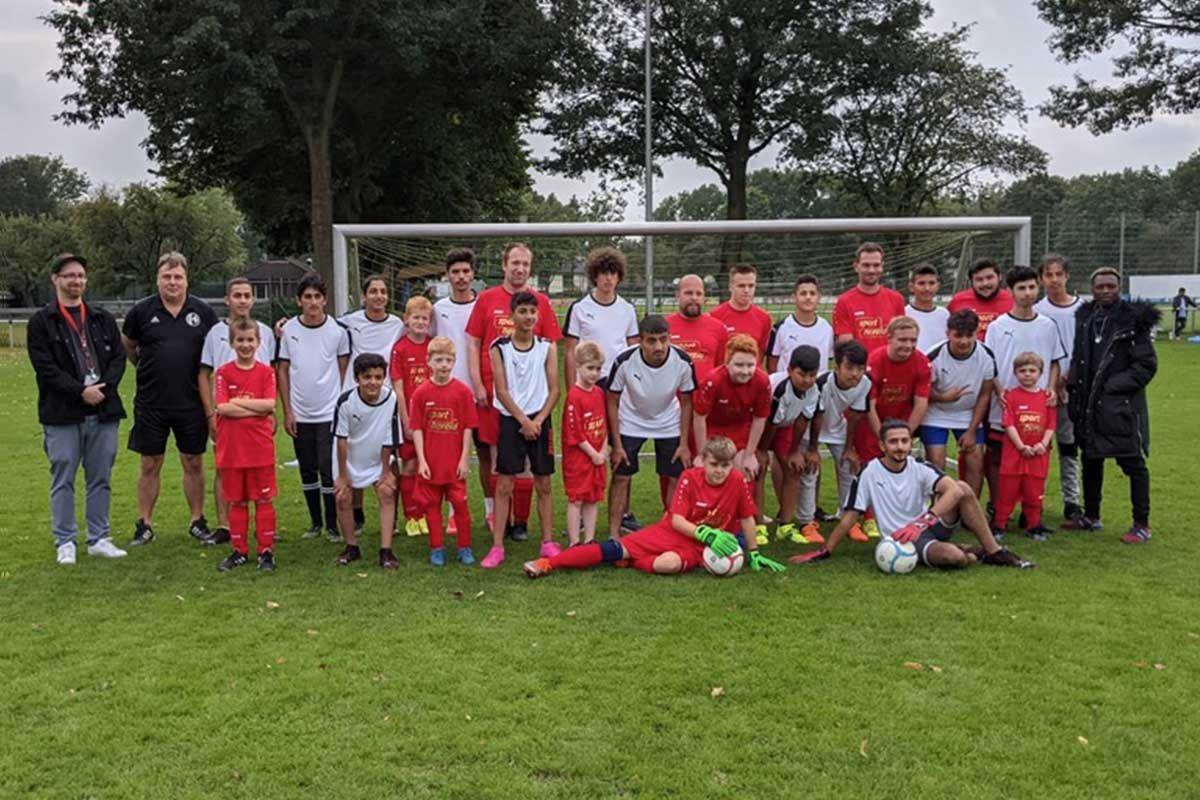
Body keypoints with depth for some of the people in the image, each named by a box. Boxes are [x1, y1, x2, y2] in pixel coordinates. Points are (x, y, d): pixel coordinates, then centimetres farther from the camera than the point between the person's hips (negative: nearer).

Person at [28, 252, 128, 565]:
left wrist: (103, 388, -10)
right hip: (62, 414, -3)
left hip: (103, 410, 3)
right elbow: (45, 367, -7)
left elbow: (119, 357, 7)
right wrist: (80, 391, -15)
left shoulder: (102, 319, 13)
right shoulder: (41, 322, 1)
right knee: (63, 480, 3)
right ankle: (65, 542, 13)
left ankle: (99, 539, 17)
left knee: (100, 479, 8)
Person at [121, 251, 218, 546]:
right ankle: (145, 524, 17)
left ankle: (197, 521, 19)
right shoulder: (142, 311, -2)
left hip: (191, 403, 0)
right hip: (151, 403, 0)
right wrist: (147, 370, 14)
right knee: (149, 465, 7)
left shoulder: (203, 312, 0)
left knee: (193, 463, 8)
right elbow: (127, 346, 14)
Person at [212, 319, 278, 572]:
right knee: (237, 501, 10)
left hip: (261, 447, 0)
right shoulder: (224, 372, 1)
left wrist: (237, 401, -11)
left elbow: (270, 404, -11)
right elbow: (221, 407, -11)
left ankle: (266, 550, 12)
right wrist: (257, 410, -12)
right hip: (232, 448, 1)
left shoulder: (266, 372, 2)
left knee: (264, 500, 4)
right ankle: (239, 551, 20)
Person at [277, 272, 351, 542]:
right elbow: (282, 371, 4)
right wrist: (287, 411, 0)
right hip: (300, 415, 2)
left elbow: (345, 370, 3)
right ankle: (315, 522, 24)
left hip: (330, 413, -2)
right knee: (307, 471, 11)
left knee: (328, 470, -4)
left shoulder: (339, 330, -4)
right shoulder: (288, 330, -1)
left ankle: (332, 524, 8)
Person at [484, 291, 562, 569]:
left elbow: (554, 390, 2)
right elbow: (502, 392, -5)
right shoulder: (500, 348, -1)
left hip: (540, 422, 2)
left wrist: (538, 420, -10)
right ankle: (497, 546, 1)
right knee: (504, 485, -2)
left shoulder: (547, 347, 4)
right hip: (511, 421, -2)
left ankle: (548, 542, 16)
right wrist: (524, 421, -11)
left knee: (544, 484, 6)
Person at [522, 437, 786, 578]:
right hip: (669, 530, 1)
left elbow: (747, 519, 1)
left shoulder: (738, 481, -10)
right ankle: (549, 563, -20)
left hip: (697, 546, -1)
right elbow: (677, 520, -13)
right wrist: (707, 534, -26)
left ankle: (627, 560, -9)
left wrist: (754, 554, 5)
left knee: (670, 563, -38)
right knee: (616, 547, -18)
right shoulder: (689, 478, -8)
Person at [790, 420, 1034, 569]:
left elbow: (953, 491, -22)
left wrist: (922, 522, -36)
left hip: (934, 527, 3)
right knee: (952, 557, -35)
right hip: (904, 541, -3)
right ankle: (973, 555, 4)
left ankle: (994, 552, -8)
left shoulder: (920, 468, -4)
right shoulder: (869, 474, -8)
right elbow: (850, 517, -4)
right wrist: (823, 552, -6)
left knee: (963, 487, -22)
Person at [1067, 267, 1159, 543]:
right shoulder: (1085, 317, 9)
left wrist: (1113, 386, -14)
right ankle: (1091, 516, 29)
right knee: (1090, 460, 15)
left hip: (1122, 405, -6)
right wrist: (1075, 385, 3)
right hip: (1089, 404, 6)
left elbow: (1147, 365, -9)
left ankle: (1141, 525, 9)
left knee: (1134, 464, 0)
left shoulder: (1133, 320, -8)